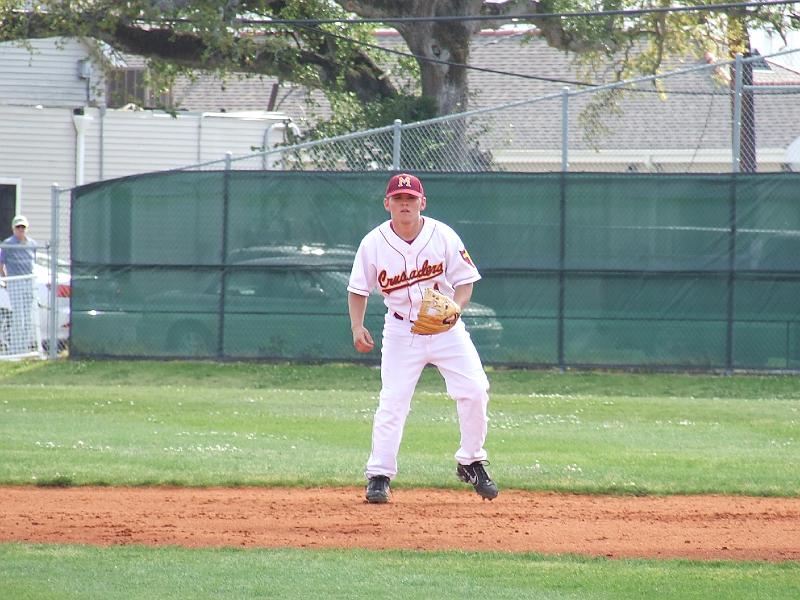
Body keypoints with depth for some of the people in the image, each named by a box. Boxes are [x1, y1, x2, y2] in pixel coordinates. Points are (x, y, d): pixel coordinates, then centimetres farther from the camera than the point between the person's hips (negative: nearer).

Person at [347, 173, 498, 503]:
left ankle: (471, 463, 9)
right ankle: (379, 476, 0)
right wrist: (357, 327, -12)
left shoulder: (443, 236, -10)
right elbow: (358, 290, 3)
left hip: (446, 328, 1)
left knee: (475, 390, -9)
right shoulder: (373, 243, -9)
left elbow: (465, 282, -3)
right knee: (392, 401, -9)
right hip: (401, 330, -1)